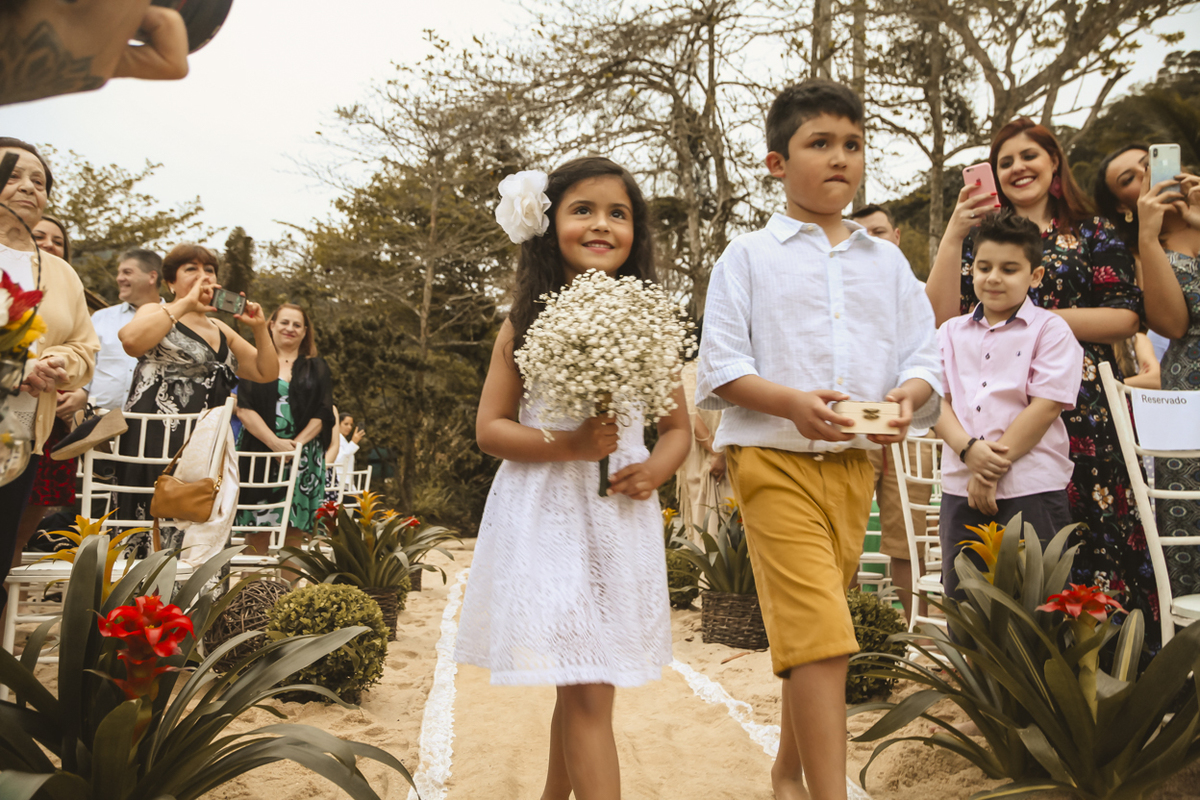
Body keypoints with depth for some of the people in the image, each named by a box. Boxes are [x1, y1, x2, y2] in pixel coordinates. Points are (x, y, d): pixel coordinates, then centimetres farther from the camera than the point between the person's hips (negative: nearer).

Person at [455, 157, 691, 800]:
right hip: (546, 516, -3)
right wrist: (565, 445, -17)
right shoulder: (525, 325, 0)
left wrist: (658, 467, -10)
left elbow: (678, 425, 12)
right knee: (585, 692, -5)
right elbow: (489, 427, 0)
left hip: (620, 518, 3)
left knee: (583, 686, 14)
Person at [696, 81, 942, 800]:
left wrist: (910, 394, -14)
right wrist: (791, 403, -22)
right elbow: (720, 366, -5)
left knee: (814, 629, 15)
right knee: (820, 632, -15)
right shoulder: (749, 258, 2)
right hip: (775, 459, -5)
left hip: (856, 465, 5)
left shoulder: (887, 262, 14)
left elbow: (925, 355, 9)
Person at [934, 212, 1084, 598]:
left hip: (1031, 489, -4)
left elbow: (1045, 406, -10)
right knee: (961, 600, 12)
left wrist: (993, 468, -13)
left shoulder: (1051, 330, -1)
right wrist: (969, 450, -15)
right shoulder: (951, 332, 12)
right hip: (960, 487, 4)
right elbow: (938, 400, 3)